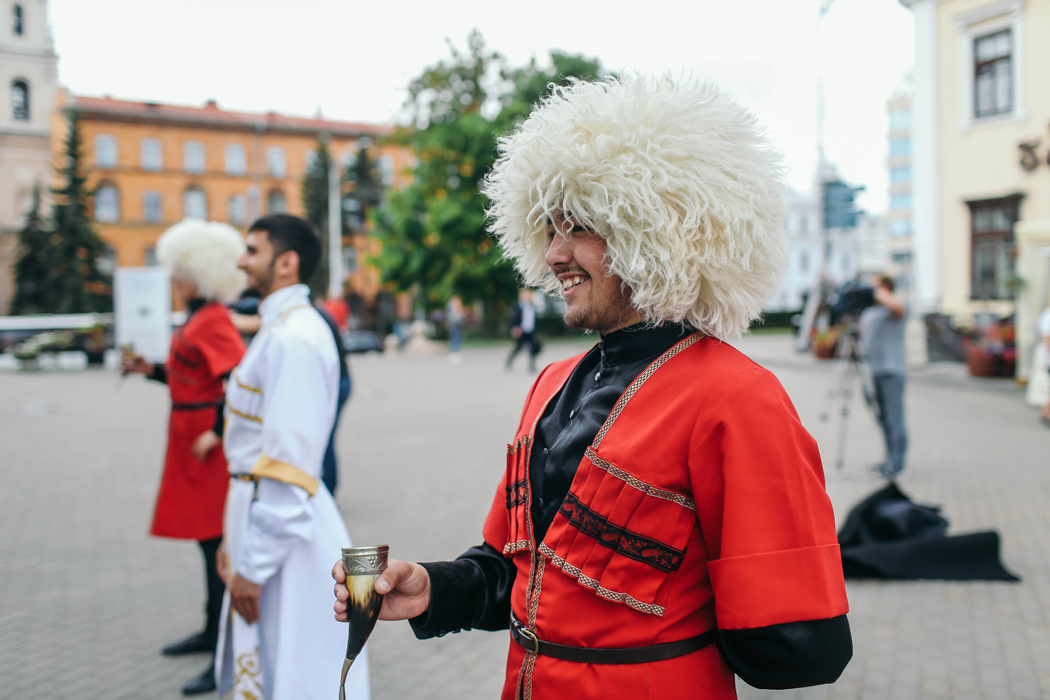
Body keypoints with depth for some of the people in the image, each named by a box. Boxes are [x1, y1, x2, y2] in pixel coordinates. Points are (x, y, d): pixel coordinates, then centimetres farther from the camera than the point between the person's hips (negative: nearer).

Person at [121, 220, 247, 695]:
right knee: (209, 541, 19)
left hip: (208, 447, -10)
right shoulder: (196, 318, 14)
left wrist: (217, 433, -24)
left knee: (217, 547, -4)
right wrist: (150, 371, 13)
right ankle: (213, 633, 34)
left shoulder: (213, 322, -17)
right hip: (193, 445, 10)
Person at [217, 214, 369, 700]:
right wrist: (236, 539, 18)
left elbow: (287, 465, -24)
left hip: (285, 530, -10)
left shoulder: (294, 339, -20)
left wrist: (254, 565, -20)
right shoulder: (277, 328, 12)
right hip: (261, 511, 10)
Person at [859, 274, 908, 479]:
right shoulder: (867, 312, 21)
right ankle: (890, 460, 19)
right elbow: (863, 335, 28)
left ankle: (896, 464, -5)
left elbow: (896, 306, -27)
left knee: (894, 419, -8)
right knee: (882, 419, 11)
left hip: (892, 371, -8)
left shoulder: (894, 307, -3)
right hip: (872, 371, 8)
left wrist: (880, 293, -12)